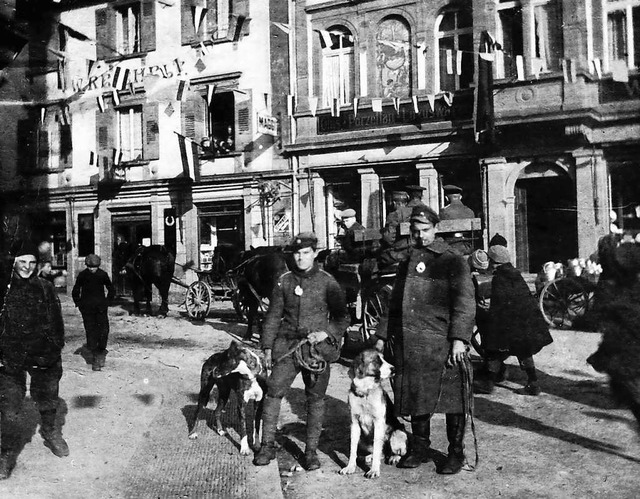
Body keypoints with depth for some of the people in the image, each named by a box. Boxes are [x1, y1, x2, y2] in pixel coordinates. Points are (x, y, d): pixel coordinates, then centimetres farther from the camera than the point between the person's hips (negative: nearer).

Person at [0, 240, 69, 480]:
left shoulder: (46, 288, 0)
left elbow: (56, 320, 6)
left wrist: (57, 347, 3)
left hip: (44, 355, 2)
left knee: (48, 400, 18)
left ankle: (50, 432, 44)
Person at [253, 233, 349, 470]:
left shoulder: (327, 282, 0)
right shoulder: (284, 281, 5)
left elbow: (342, 317, 6)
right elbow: (273, 315, 10)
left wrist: (327, 333, -11)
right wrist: (267, 347, 6)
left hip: (318, 349, -1)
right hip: (287, 347, 2)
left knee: (315, 399, 5)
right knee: (273, 391, -4)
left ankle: (311, 451, 16)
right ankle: (267, 446, 10)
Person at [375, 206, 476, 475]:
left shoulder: (452, 261, -1)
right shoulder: (407, 263, 18)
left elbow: (465, 303, -9)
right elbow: (395, 303, 22)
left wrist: (459, 338, -19)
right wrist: (382, 335, 17)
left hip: (442, 344, -5)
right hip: (409, 345, 5)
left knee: (451, 399, 2)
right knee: (415, 397, 12)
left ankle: (456, 453, 17)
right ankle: (419, 449, 26)